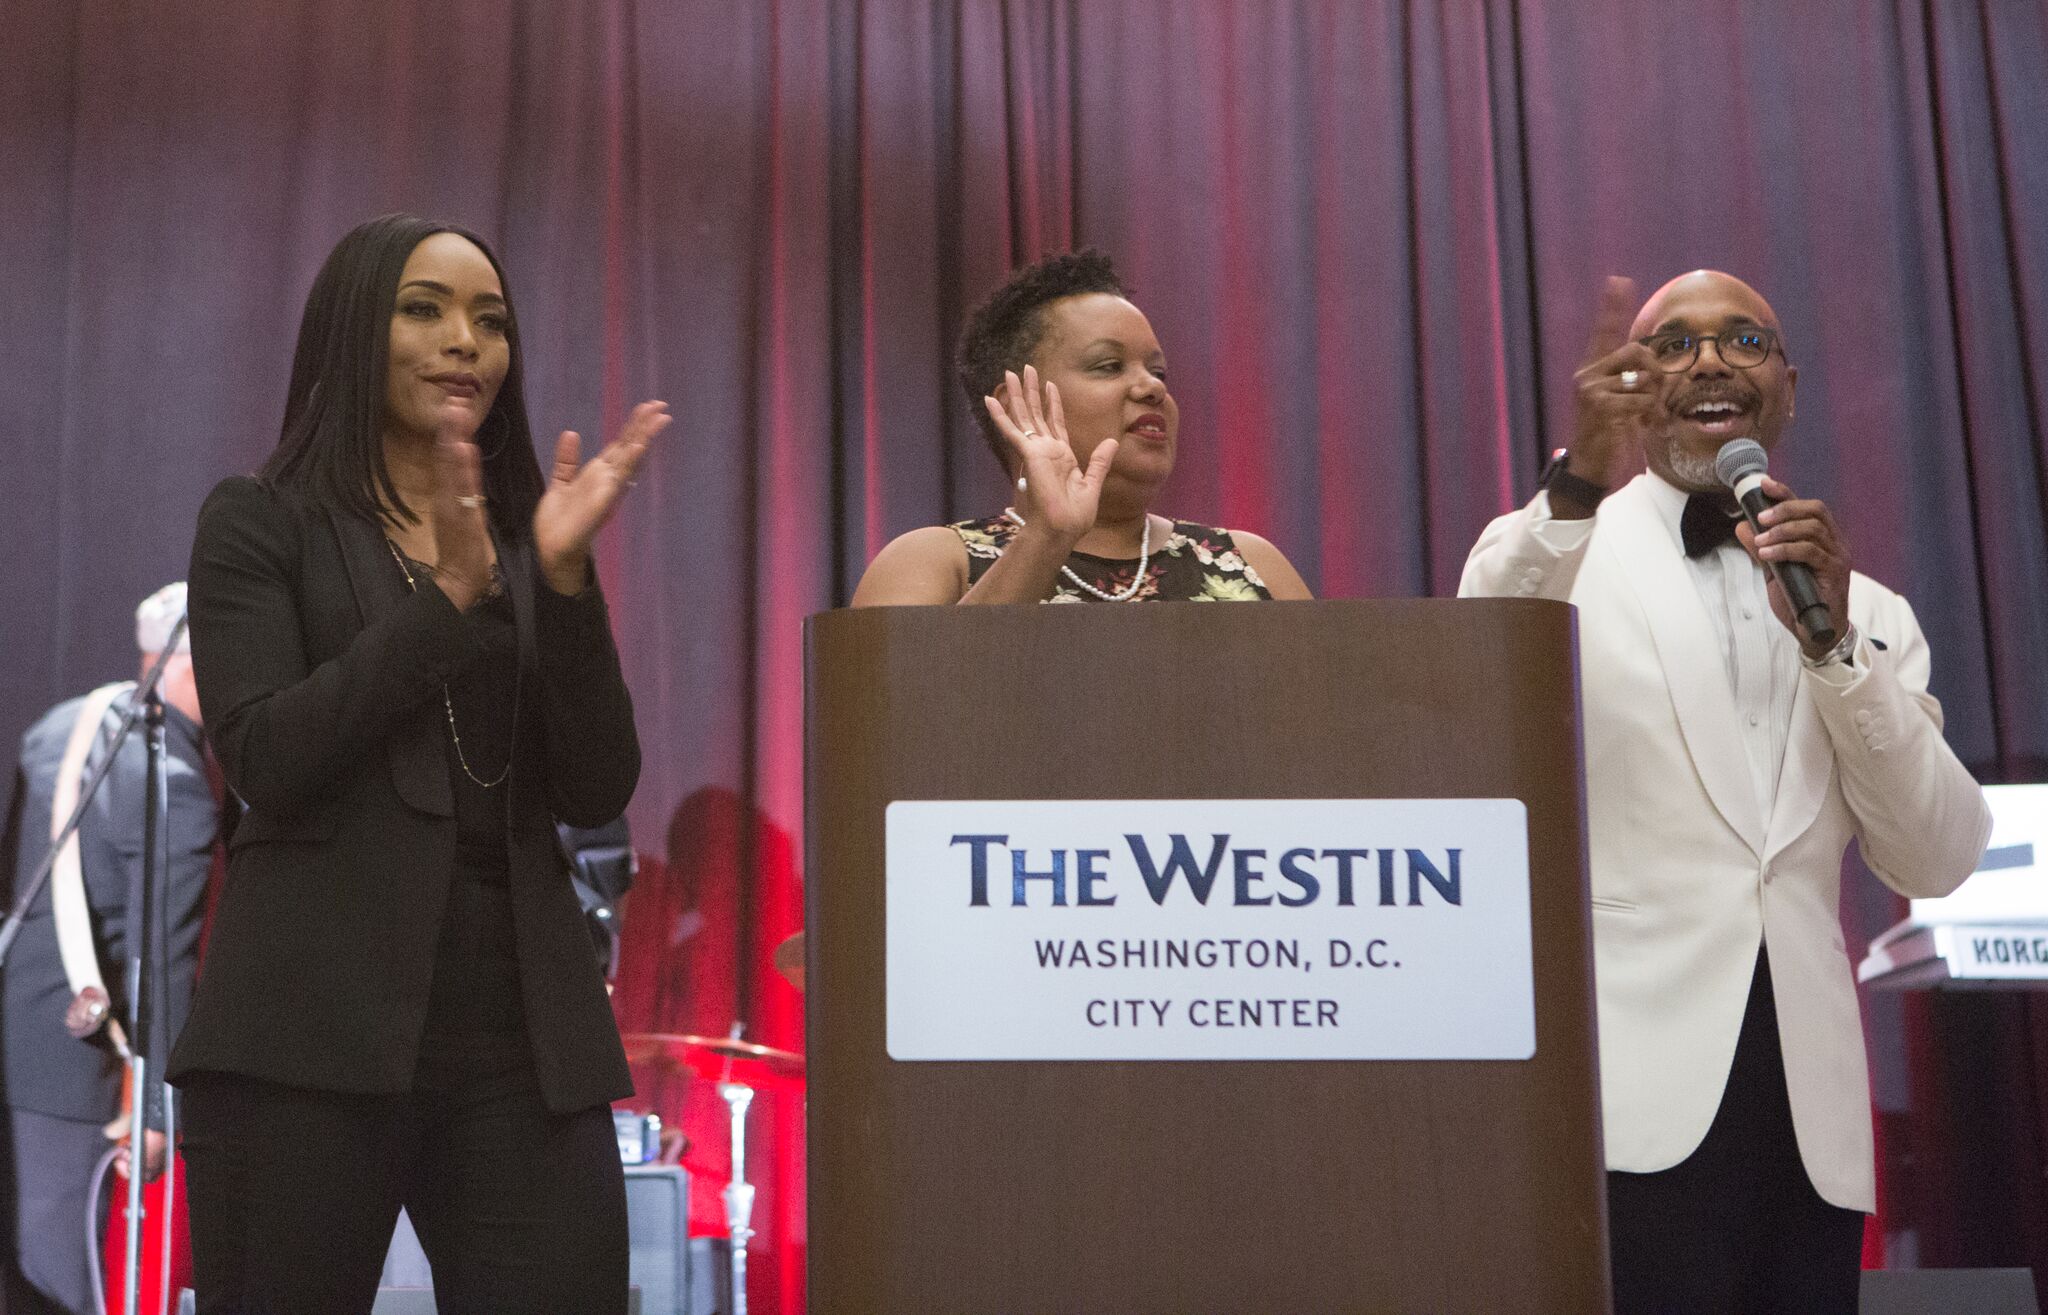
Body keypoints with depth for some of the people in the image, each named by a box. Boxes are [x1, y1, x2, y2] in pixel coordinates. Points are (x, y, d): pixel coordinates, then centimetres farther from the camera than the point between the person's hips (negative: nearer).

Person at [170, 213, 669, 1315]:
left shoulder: (527, 546, 16)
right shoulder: (261, 521, 6)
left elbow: (597, 795, 4)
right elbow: (265, 759, -8)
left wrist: (564, 581, -8)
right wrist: (447, 597, -13)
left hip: (520, 1029, 3)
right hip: (317, 1020, -3)